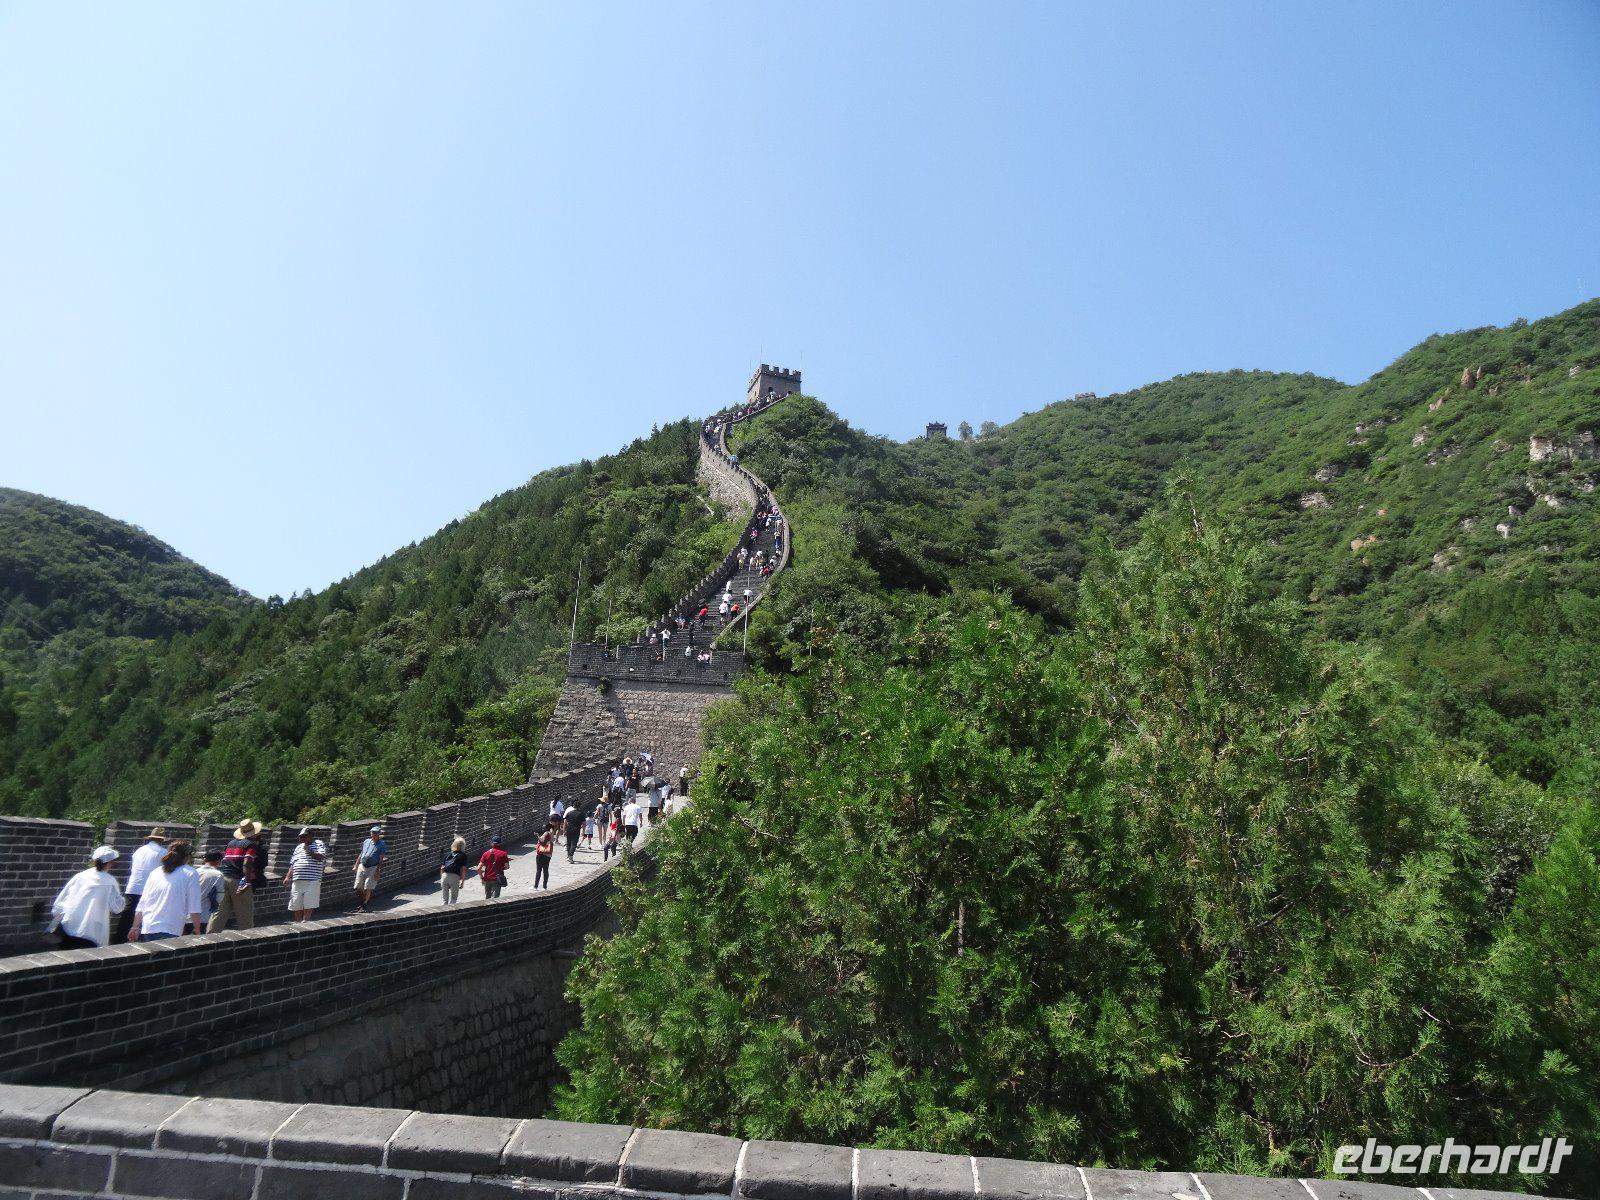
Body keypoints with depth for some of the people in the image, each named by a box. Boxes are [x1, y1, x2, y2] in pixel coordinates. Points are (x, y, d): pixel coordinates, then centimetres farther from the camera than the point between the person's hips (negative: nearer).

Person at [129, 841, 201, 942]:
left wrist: (135, 928, 23)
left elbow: (141, 904, 17)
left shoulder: (155, 873, 17)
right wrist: (197, 930, 2)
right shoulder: (191, 874, 0)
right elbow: (194, 909, -5)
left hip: (147, 930, 6)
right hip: (169, 932, -6)